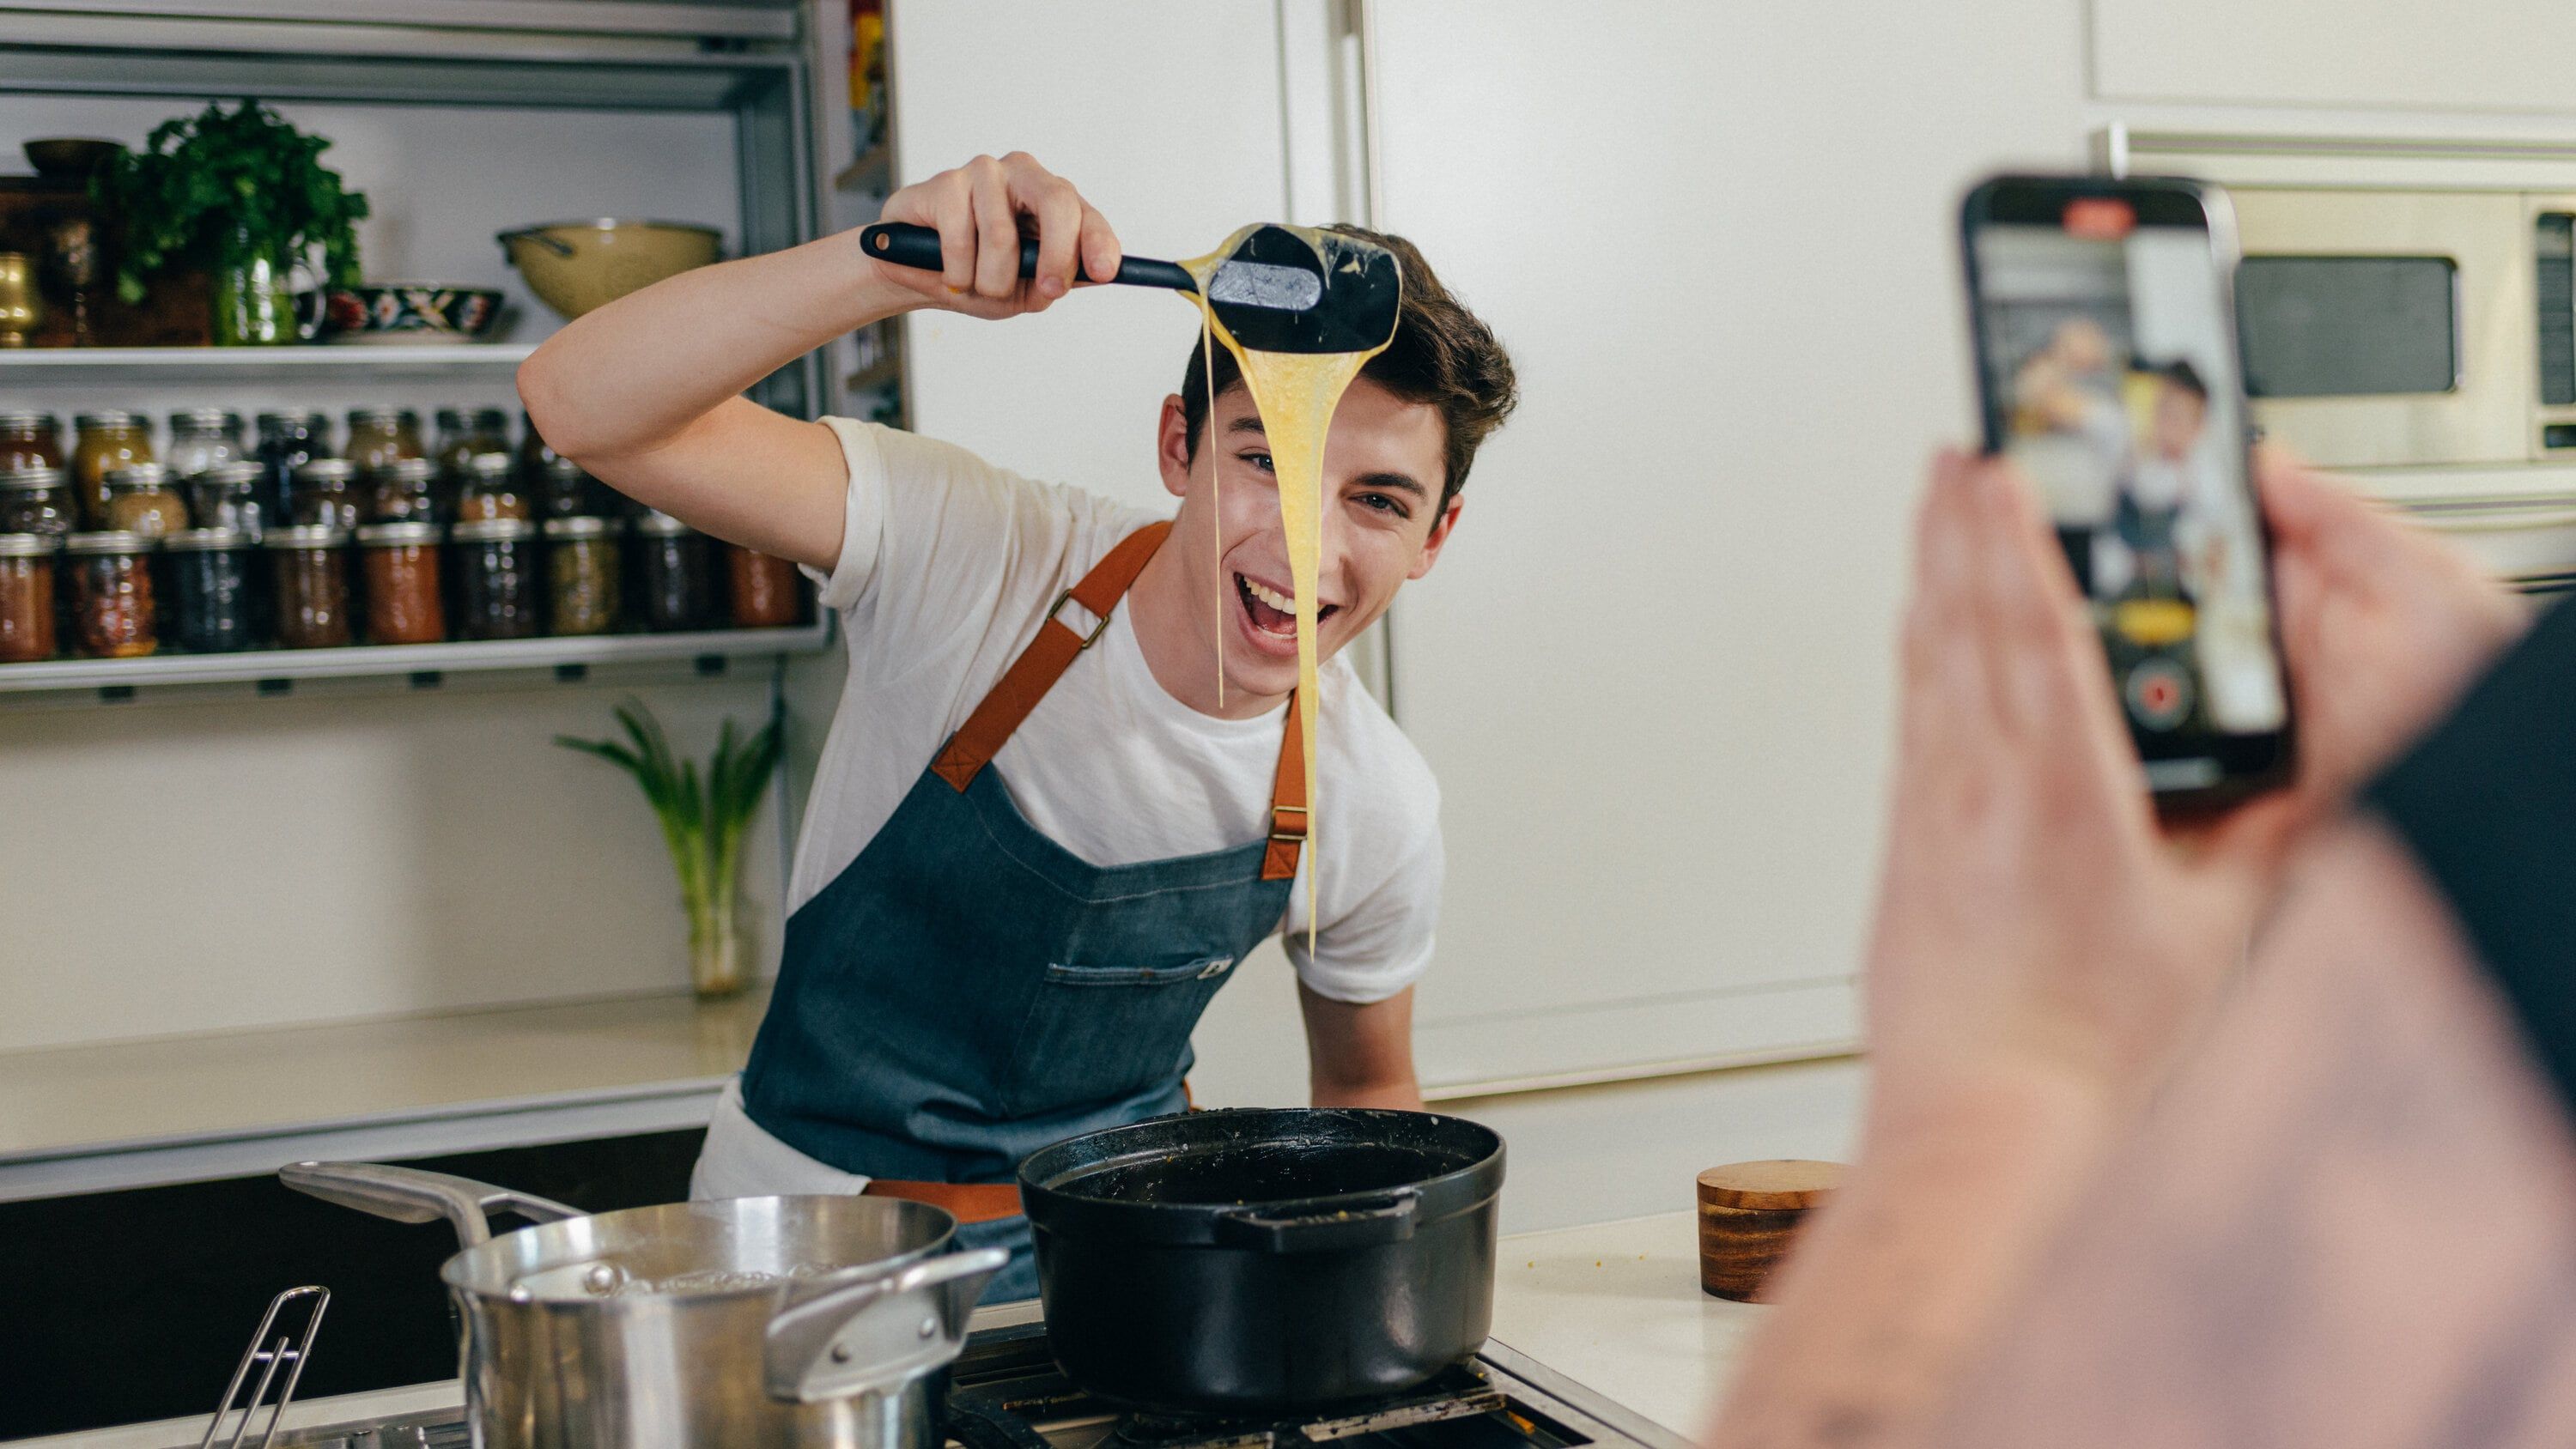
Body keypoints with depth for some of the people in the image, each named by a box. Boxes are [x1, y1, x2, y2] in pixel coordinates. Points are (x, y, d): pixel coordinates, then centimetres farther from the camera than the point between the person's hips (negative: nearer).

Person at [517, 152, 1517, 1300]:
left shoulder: (1376, 808, -11)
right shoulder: (978, 557, -21)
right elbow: (583, 406, -32)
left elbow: (1368, 1092, 8)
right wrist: (884, 266, -45)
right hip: (826, 1211, -3)